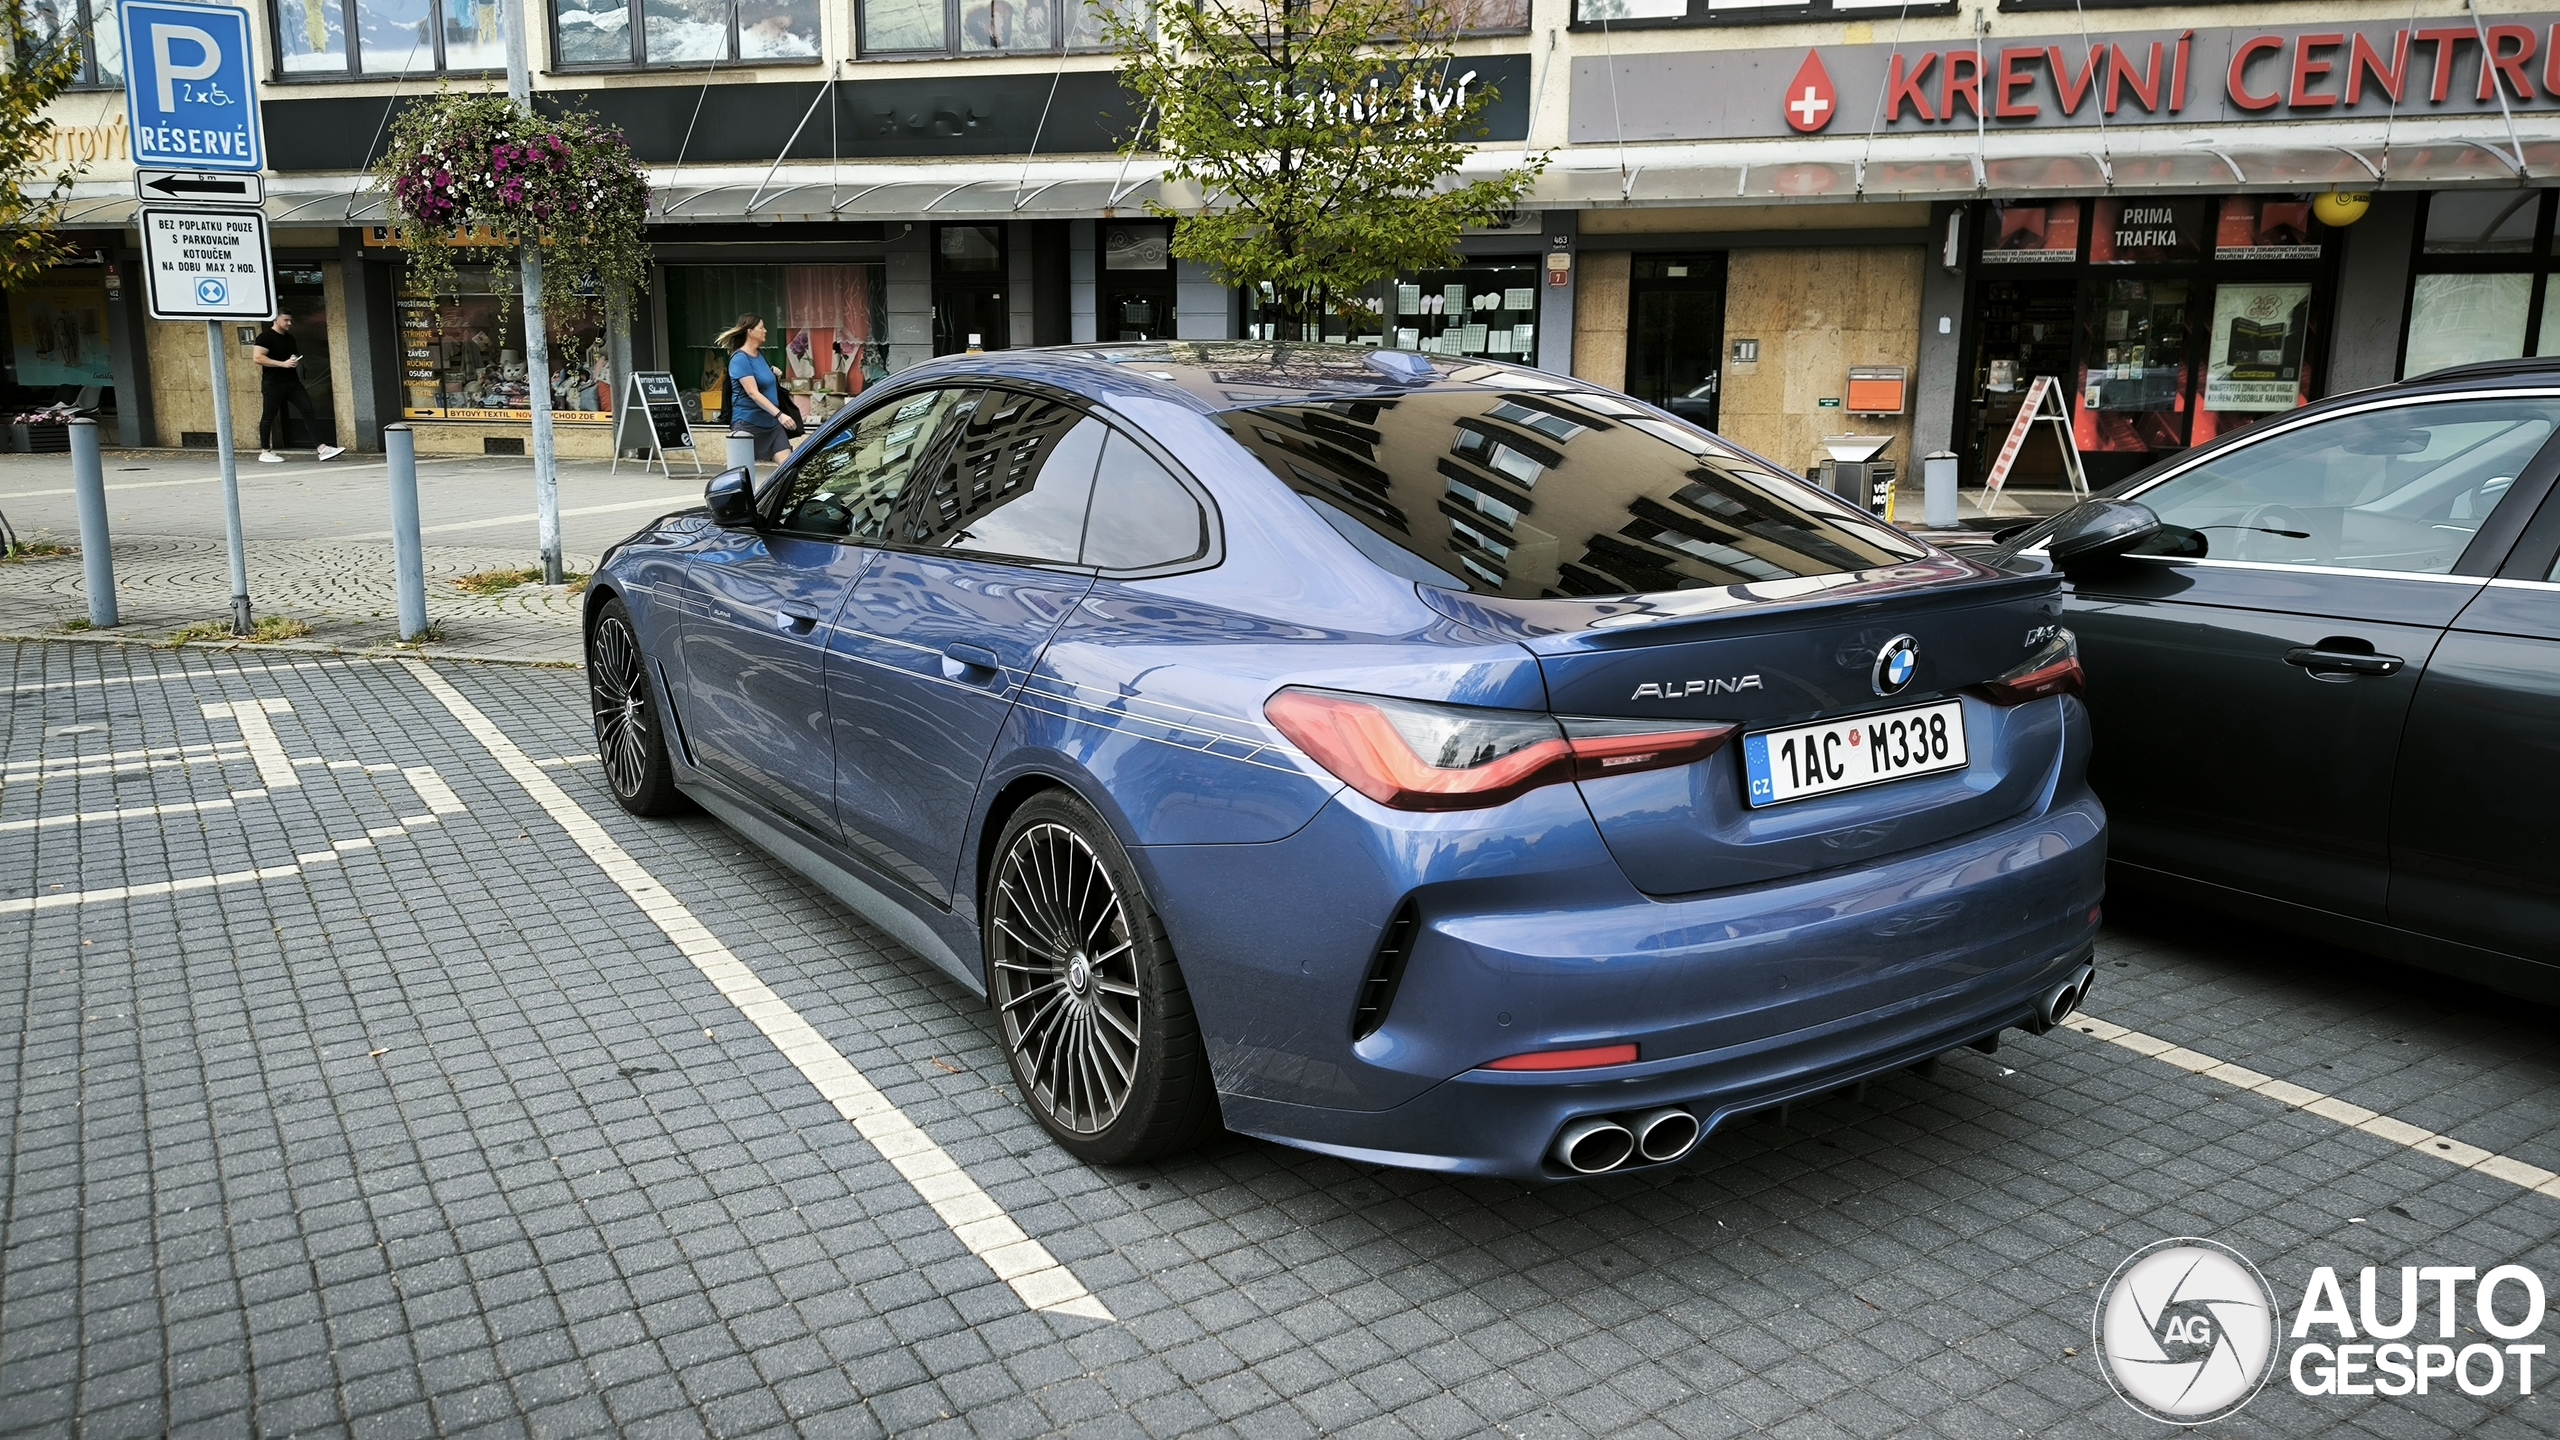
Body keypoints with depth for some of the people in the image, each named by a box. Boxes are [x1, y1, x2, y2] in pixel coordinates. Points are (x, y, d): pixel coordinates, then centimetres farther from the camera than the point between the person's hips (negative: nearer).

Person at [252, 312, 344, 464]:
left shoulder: (289, 338, 16)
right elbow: (257, 357, -18)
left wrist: (296, 361, 7)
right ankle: (265, 453, 11)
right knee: (269, 416, 2)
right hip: (273, 384, -7)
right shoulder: (266, 337, -8)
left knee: (309, 411, -4)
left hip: (292, 382, 7)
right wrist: (283, 364, -21)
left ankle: (322, 449, -8)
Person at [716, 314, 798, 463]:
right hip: (748, 424, -7)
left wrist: (773, 372, 17)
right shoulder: (740, 359, -13)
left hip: (771, 422, 7)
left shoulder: (760, 354, 11)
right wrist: (779, 414, -30)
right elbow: (753, 393, -24)